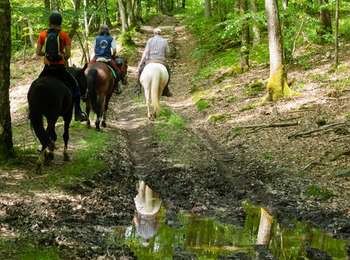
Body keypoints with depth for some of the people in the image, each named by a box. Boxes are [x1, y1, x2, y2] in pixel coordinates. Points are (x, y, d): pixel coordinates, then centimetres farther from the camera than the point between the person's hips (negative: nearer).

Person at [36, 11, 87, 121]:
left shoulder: (43, 35, 2)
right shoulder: (64, 35, -3)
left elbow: (38, 52, 0)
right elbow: (68, 54, -8)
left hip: (47, 68, 2)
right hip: (60, 68, -2)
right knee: (75, 86, 14)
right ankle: (78, 113, 8)